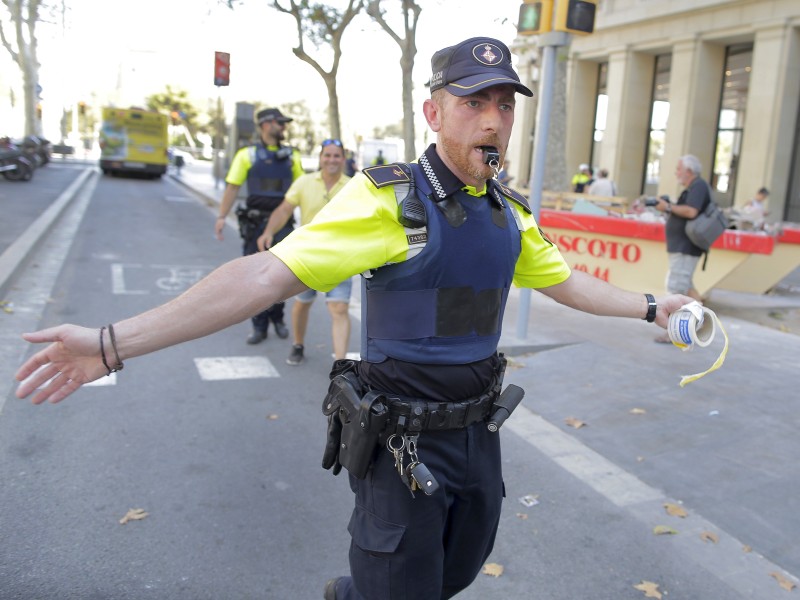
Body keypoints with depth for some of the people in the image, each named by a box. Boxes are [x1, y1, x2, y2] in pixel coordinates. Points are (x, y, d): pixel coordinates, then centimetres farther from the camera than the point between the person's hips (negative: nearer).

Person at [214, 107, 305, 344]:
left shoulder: (292, 156, 8)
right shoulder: (247, 155, 1)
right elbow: (233, 187, -2)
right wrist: (222, 216, -10)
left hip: (283, 223, 2)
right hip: (255, 224, -1)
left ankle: (277, 318, 26)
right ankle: (259, 326, 13)